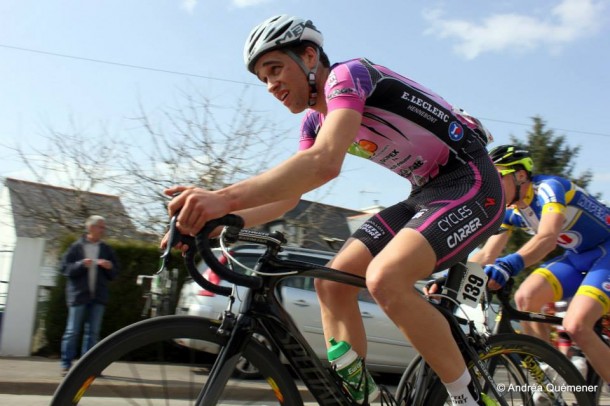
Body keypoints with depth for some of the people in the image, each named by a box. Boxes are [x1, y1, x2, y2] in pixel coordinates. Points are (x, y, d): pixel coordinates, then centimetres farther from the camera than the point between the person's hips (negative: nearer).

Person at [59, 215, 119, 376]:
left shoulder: (107, 250, 9)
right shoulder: (76, 247, -1)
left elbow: (114, 274, 12)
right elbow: (65, 268, -5)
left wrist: (109, 267, -9)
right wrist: (81, 265, -19)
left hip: (98, 296, 4)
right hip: (78, 294, -3)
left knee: (93, 332, 5)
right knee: (72, 331, -1)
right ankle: (66, 365, 5)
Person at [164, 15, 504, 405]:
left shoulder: (347, 75, -17)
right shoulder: (315, 120, 11)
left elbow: (324, 163, -34)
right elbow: (288, 193, 6)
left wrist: (225, 198, -43)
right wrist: (210, 220, -8)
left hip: (472, 185, -9)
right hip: (427, 193, 9)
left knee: (385, 277, -30)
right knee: (333, 283, -4)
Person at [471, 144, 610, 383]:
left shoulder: (548, 188, -24)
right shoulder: (510, 211, -1)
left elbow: (547, 237, -42)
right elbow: (487, 254, -6)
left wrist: (510, 264, -58)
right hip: (578, 257, 7)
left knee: (575, 326, -26)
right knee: (525, 298, -16)